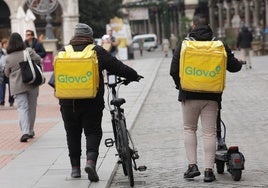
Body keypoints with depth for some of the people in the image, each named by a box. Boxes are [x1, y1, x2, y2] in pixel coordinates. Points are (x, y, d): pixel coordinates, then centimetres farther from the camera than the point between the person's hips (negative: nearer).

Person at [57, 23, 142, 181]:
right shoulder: (97, 51, -2)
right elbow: (117, 66, 1)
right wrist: (134, 76, 14)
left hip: (68, 103, 2)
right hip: (92, 102, -2)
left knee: (73, 134, 13)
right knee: (93, 132, 5)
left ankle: (75, 168, 15)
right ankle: (91, 161, -17)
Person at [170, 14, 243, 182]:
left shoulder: (184, 44, -2)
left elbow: (174, 70, -5)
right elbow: (233, 66, 4)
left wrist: (180, 85, 13)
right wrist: (240, 63, 28)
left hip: (189, 94, -1)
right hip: (212, 96, 1)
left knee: (189, 129, 14)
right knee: (209, 132, 4)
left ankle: (192, 165, 3)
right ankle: (209, 170, 0)